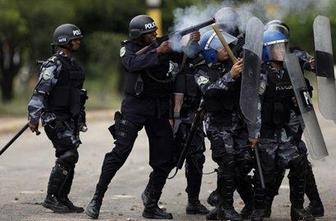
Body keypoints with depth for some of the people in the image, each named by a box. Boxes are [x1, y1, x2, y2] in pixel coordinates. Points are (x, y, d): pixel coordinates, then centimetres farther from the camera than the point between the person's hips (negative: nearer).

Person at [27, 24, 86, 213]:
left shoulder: (73, 65, 16)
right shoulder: (54, 65, -13)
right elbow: (40, 92, -18)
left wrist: (80, 119, 24)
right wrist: (34, 118, -23)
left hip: (70, 118, 9)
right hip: (56, 119, -9)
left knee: (70, 159, 8)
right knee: (68, 156, -15)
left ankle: (62, 198, 16)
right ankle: (51, 198, -11)